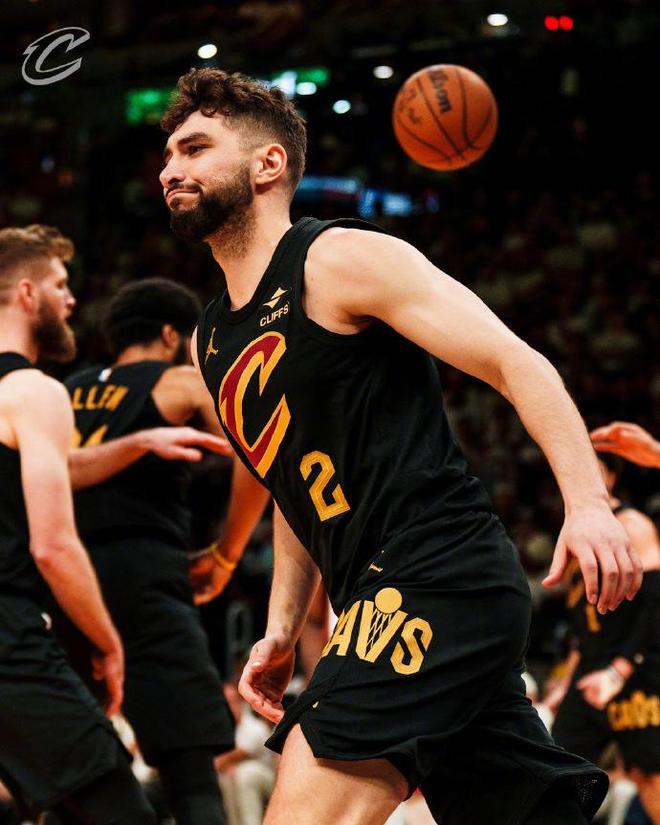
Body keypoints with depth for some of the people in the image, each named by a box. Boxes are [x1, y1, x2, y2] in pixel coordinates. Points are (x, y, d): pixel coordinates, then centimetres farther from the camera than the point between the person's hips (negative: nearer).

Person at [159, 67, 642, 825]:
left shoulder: (341, 260, -5)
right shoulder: (212, 343, 19)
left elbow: (518, 365, -11)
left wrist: (587, 504, -23)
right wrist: (282, 630, 18)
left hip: (442, 575, -9)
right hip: (382, 599, 9)